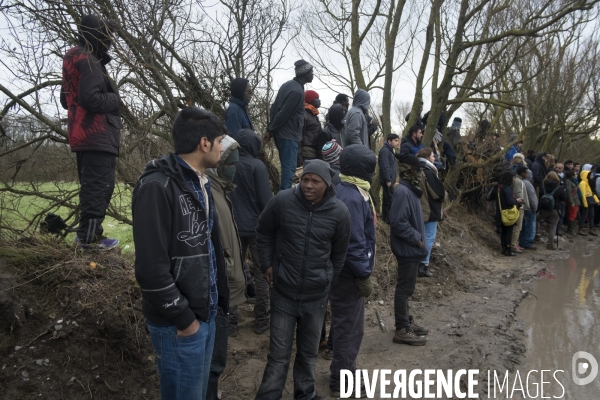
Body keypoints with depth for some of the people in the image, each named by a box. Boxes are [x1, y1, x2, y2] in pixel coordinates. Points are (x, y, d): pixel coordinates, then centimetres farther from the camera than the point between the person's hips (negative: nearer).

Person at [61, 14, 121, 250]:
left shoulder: (73, 59, 21)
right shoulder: (88, 61, -12)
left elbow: (65, 99, 26)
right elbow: (90, 97, -22)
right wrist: (113, 99, -6)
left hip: (82, 135, 10)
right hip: (97, 136, -10)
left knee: (90, 186, 14)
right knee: (100, 186, -9)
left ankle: (88, 232, 19)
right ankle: (88, 237, -8)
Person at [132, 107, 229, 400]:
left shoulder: (201, 185, 9)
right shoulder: (157, 187, -20)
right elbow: (151, 267, -23)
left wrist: (218, 300, 11)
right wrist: (183, 318, -16)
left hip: (206, 315, 8)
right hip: (179, 323, -8)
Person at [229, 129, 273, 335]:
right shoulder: (257, 166, -13)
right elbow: (266, 200, -14)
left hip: (233, 228, 5)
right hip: (256, 227, -4)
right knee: (262, 274, 7)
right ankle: (261, 321, 12)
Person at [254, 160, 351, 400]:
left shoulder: (339, 212, -8)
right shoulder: (282, 201, -12)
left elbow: (339, 252, 7)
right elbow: (263, 233, 5)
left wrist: (328, 280, 11)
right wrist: (267, 265, 0)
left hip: (317, 295, 2)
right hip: (284, 292, -1)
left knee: (309, 352, 18)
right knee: (279, 354, 6)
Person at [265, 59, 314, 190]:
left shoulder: (288, 85, 13)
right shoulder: (297, 91, -18)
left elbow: (274, 107, 13)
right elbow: (283, 114, -18)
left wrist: (270, 129, 11)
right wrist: (271, 131, -8)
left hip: (282, 134, 10)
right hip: (289, 135, -10)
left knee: (287, 167, 16)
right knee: (289, 168, -7)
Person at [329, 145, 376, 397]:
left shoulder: (345, 190, 8)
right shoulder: (352, 197, -24)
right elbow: (354, 242, -26)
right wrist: (364, 275, -18)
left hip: (345, 270, 10)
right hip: (349, 273, -10)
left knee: (348, 326, 22)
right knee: (349, 328, 5)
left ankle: (345, 371, 38)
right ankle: (342, 383, 20)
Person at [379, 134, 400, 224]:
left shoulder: (390, 150, 17)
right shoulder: (385, 150, -16)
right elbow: (384, 166, -23)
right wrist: (388, 180, -22)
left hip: (390, 179, 10)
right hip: (387, 180, -10)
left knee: (387, 198, 16)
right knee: (391, 199, -8)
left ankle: (385, 216, 25)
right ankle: (389, 218, -3)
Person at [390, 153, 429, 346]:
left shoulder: (410, 190, 11)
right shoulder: (403, 192, -20)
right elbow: (398, 222, -27)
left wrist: (419, 239, 10)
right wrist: (417, 239, -19)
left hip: (411, 248, 10)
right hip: (407, 248, -10)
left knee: (406, 288, 18)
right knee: (404, 288, -1)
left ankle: (406, 322, 31)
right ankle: (402, 330, 8)